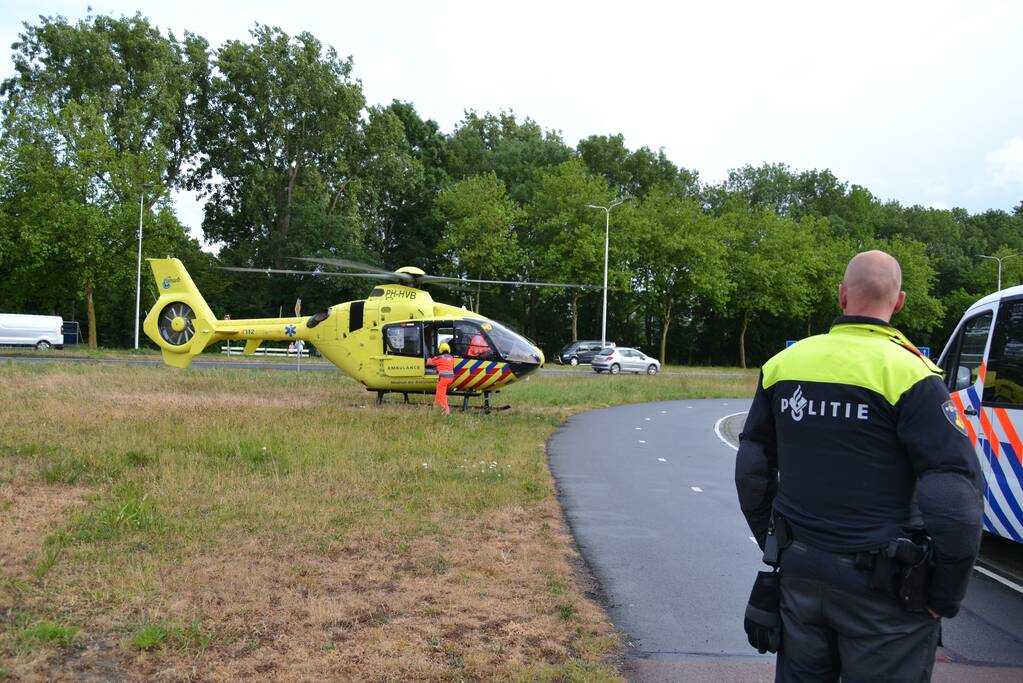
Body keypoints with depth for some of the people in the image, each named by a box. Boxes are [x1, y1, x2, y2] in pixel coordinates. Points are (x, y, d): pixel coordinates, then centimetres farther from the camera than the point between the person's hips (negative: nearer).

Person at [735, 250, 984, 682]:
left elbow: (752, 470, 9)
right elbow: (955, 501, -19)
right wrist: (945, 597, -6)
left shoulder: (784, 364, 1)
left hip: (799, 575, 5)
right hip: (884, 591, -4)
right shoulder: (908, 374, -15)